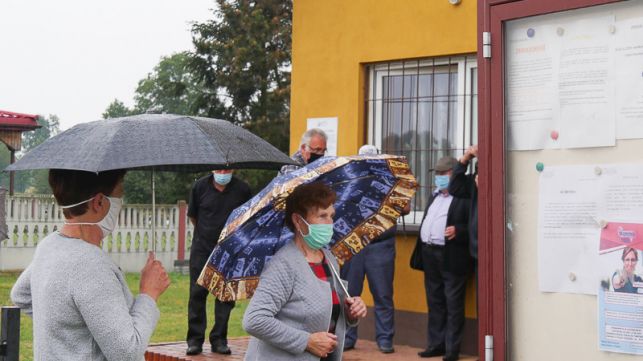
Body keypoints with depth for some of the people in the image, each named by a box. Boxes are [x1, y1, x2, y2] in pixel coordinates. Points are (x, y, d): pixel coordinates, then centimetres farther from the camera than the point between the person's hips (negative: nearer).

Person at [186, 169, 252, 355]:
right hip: (202, 249, 0)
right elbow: (192, 215, 11)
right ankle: (195, 340, 7)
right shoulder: (200, 186, -3)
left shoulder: (242, 189, -4)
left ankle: (219, 340, 12)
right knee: (197, 293, 0)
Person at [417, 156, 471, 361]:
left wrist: (458, 231, -26)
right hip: (430, 255, 8)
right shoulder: (435, 197, 19)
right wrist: (423, 253, 15)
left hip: (451, 258, -8)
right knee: (435, 303, 13)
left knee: (453, 305, -1)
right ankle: (436, 344, 21)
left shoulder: (465, 198, -7)